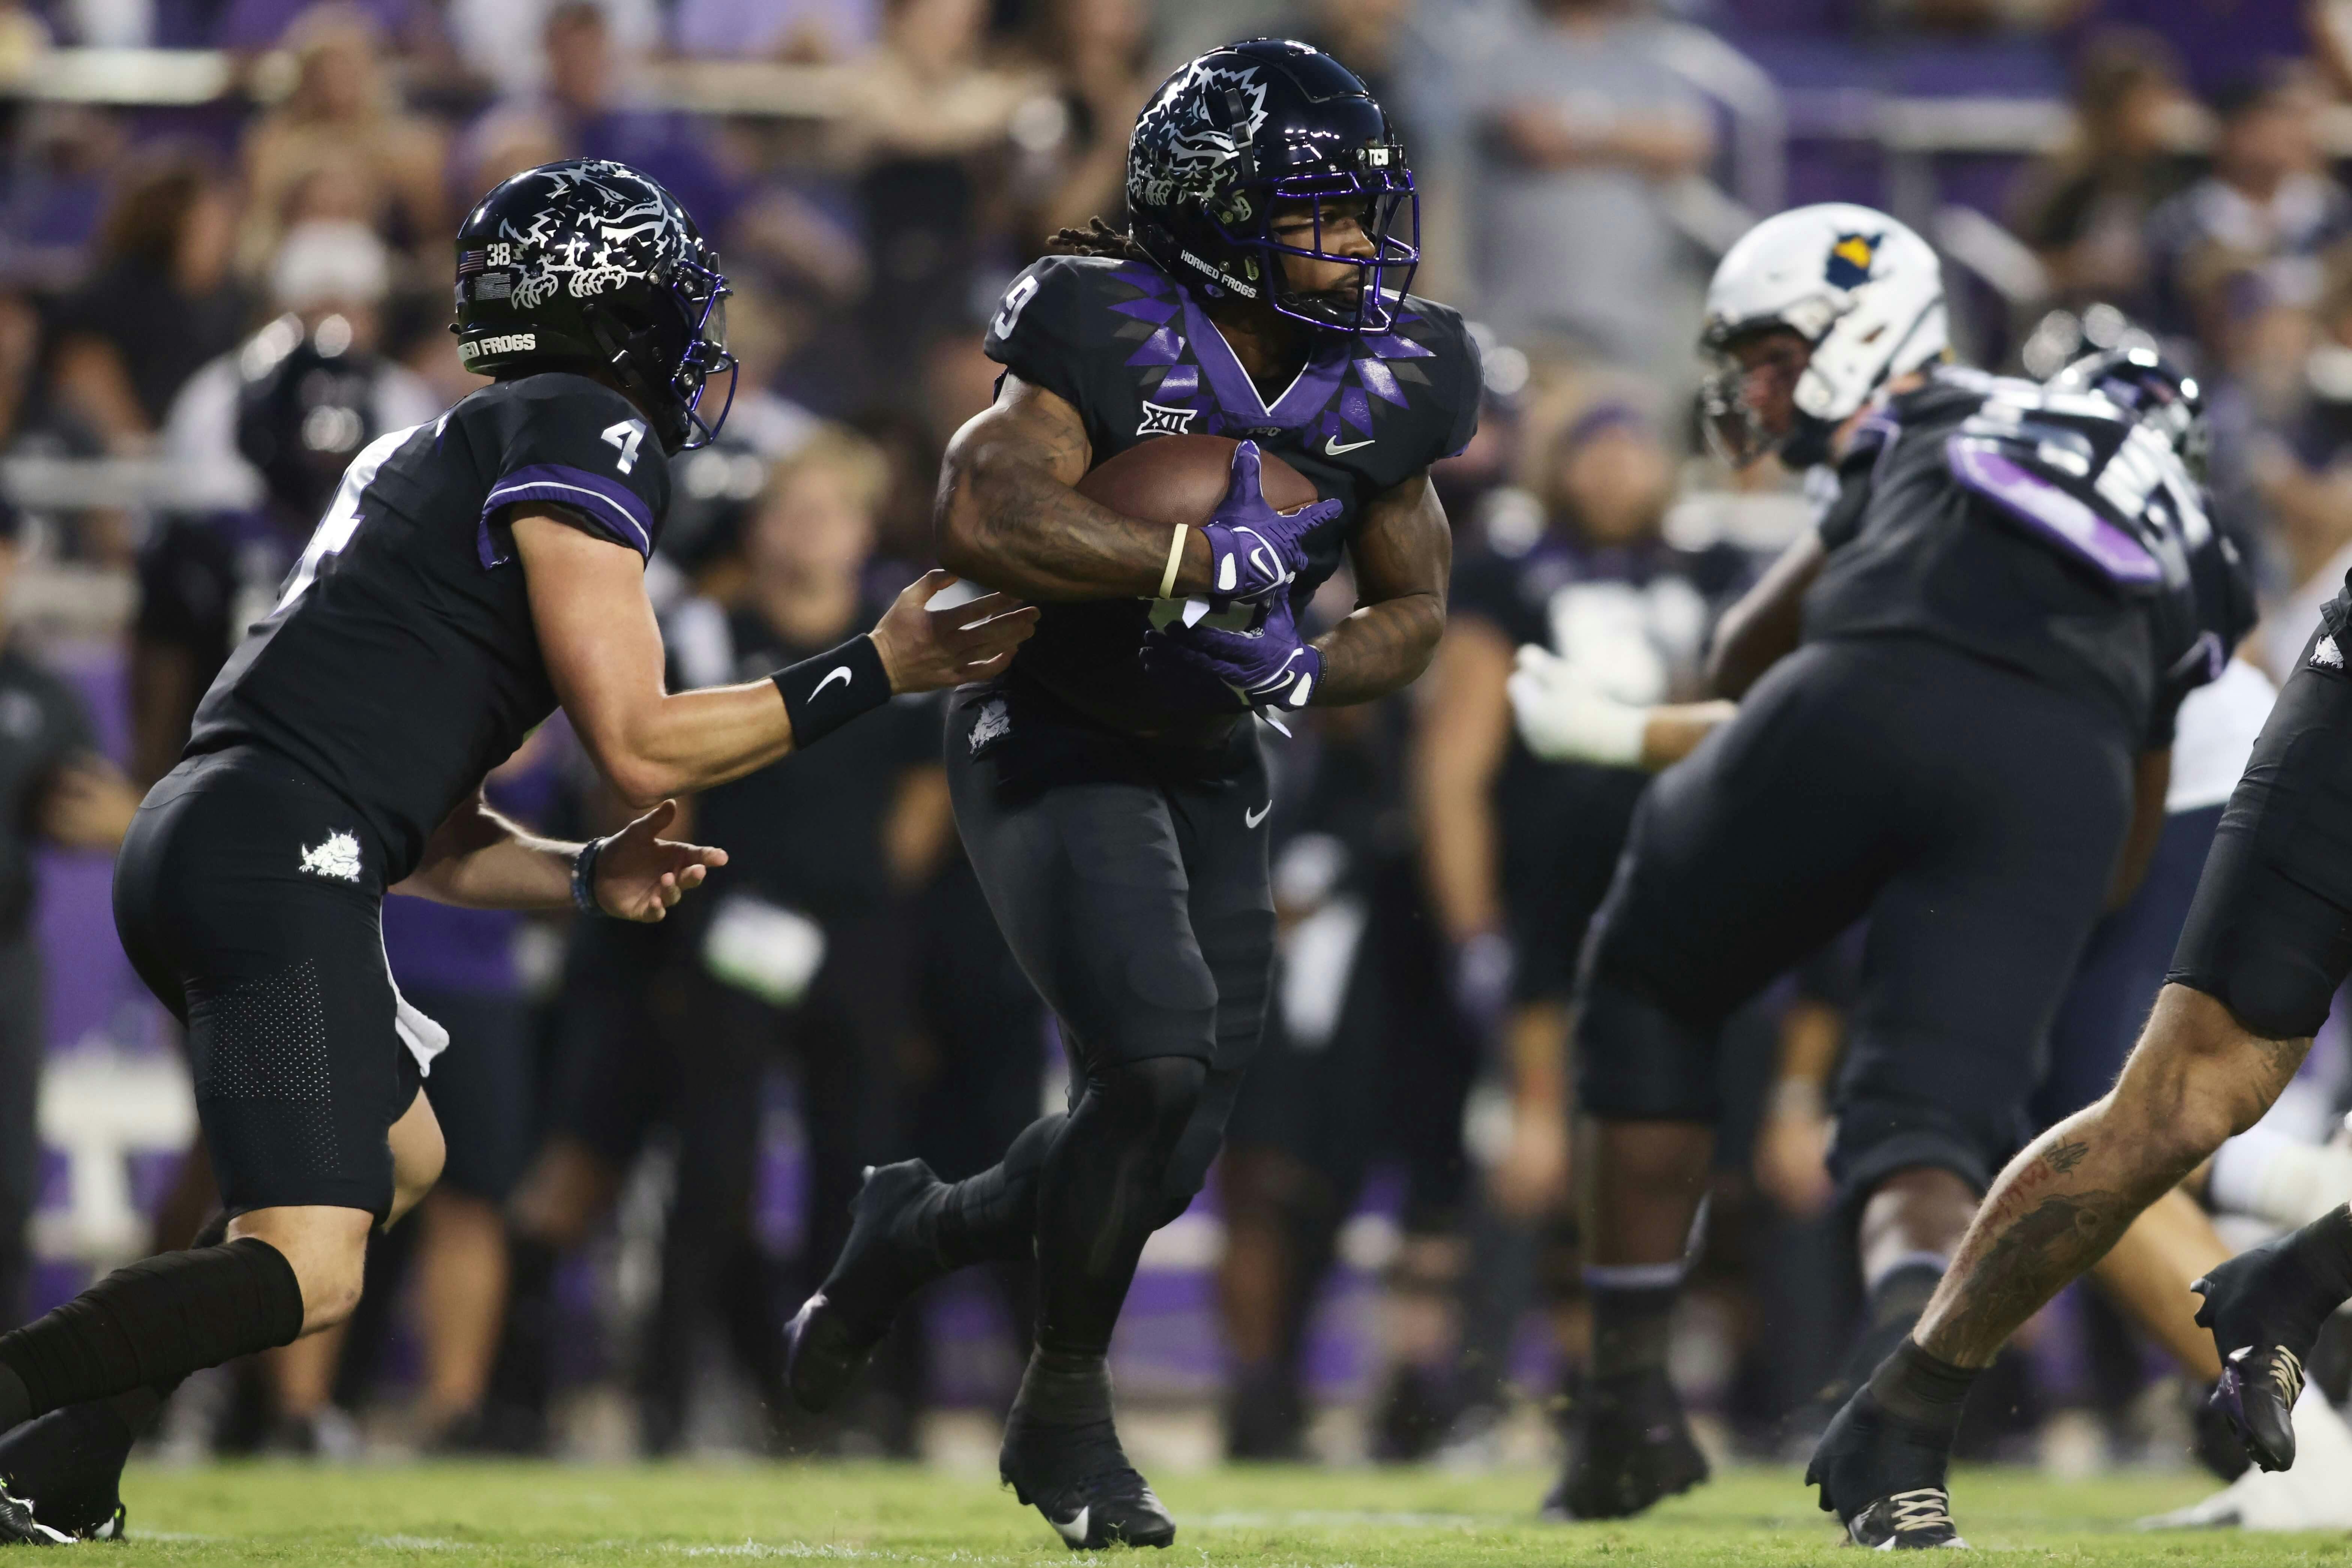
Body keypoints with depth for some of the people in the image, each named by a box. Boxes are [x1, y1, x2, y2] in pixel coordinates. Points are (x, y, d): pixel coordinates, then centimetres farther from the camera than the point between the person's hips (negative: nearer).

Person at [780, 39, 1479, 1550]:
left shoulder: (1377, 384, -3)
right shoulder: (1113, 335, -20)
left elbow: (1414, 605, 7)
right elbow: (982, 515, -34)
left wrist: (1303, 671, -14)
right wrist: (1210, 561, -34)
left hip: (1207, 765, 6)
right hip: (1052, 745, -6)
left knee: (1165, 1163, 4)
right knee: (1154, 1065, -22)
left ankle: (913, 1231, 33)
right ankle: (1065, 1413, -1)